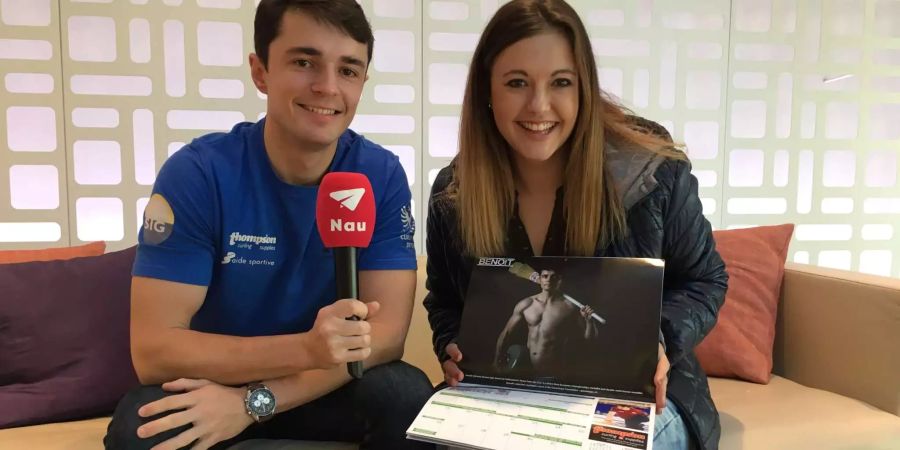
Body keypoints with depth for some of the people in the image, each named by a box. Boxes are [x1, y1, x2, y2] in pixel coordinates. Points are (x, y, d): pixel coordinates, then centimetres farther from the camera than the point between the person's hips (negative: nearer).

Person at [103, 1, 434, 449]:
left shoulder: (383, 176, -13)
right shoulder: (195, 172, -17)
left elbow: (386, 332, -16)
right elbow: (152, 349, -21)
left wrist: (253, 401, -28)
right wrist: (305, 348, -35)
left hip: (325, 391, 2)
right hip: (211, 386, -1)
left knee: (409, 396, -25)